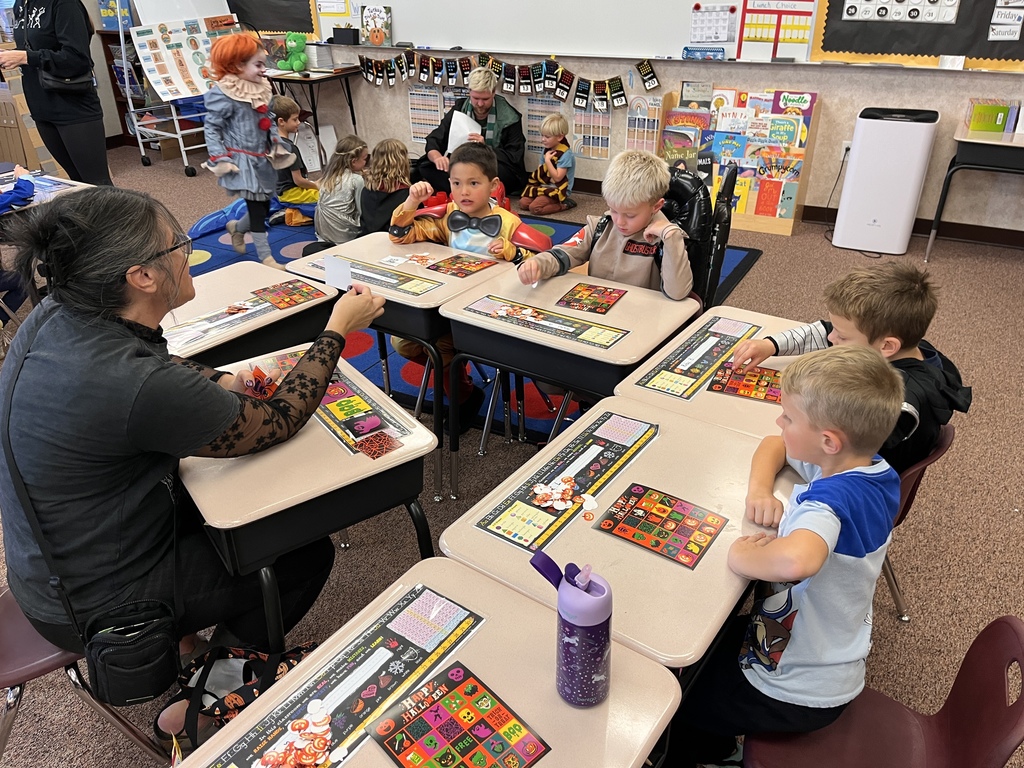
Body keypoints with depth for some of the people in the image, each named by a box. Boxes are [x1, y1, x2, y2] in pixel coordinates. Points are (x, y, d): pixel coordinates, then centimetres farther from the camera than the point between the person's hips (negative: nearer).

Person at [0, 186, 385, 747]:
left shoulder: (56, 317, -10)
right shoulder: (137, 388, -37)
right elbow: (276, 425, -22)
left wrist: (220, 382, -5)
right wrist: (339, 329, -14)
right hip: (95, 605, -8)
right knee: (306, 554, 4)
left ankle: (182, 639, 30)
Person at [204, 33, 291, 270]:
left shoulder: (261, 90, 8)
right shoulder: (223, 94, -15)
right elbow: (212, 128, -12)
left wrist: (277, 144, 9)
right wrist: (220, 159, -18)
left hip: (260, 160, 8)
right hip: (241, 160, -8)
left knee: (263, 206, 14)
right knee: (257, 207, -7)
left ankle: (237, 227, 43)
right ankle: (266, 257, 2)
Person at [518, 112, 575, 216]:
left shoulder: (566, 154, -16)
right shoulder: (547, 150, 10)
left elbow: (557, 177, -21)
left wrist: (547, 161, -19)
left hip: (557, 190, -8)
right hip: (544, 186, 8)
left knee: (534, 208, -25)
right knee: (523, 203, -8)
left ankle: (563, 205, -8)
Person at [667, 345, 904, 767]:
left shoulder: (834, 498, -37)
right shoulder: (868, 467, -8)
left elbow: (795, 560, -60)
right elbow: (773, 445, 8)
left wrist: (742, 556, -39)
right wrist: (759, 487, -12)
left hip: (797, 694, -8)